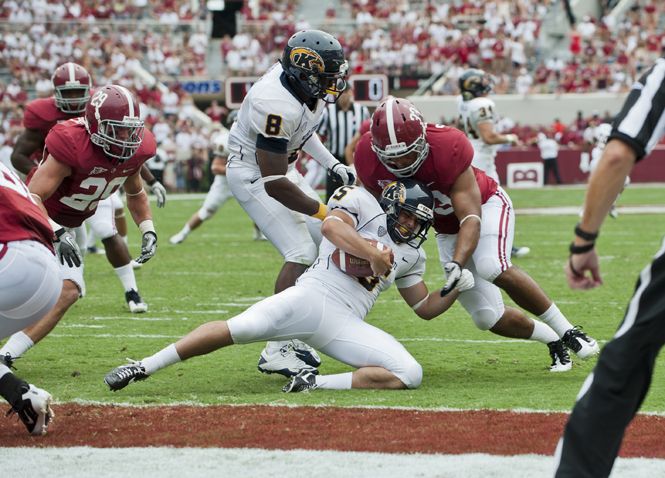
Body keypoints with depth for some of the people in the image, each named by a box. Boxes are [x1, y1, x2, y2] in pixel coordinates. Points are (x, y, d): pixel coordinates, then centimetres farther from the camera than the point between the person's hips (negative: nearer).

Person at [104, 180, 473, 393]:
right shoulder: (363, 203, 11)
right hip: (314, 297, -5)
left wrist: (456, 289, 18)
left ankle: (318, 384, -18)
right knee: (238, 330, -26)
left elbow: (426, 307, 34)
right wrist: (373, 256, -11)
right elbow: (333, 225, -10)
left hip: (346, 326, 6)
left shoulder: (410, 256, 29)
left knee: (409, 375, -14)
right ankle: (145, 367, -18)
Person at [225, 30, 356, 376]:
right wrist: (322, 211, -23)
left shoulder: (307, 88, -7)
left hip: (281, 167, 10)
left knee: (323, 243, 8)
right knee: (301, 253, -18)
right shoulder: (277, 106, -34)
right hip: (252, 175, -10)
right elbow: (274, 184, -30)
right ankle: (276, 351, -17)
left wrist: (331, 165, 7)